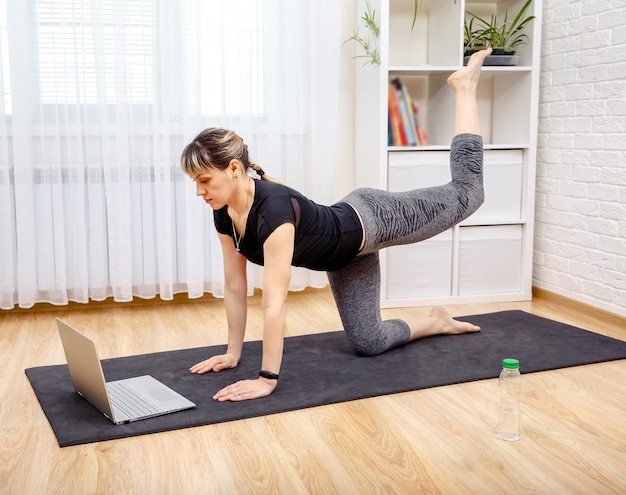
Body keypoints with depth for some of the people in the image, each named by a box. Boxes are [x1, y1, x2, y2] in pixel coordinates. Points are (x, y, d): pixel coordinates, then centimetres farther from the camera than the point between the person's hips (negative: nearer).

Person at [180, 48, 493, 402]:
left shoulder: (274, 208, -40)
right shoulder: (224, 215, -15)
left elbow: (275, 303, -42)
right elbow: (235, 287, -5)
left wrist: (267, 379, -38)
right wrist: (233, 353, -2)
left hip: (370, 222, -7)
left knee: (466, 195, 14)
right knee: (369, 343, 9)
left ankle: (464, 87, 34)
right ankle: (436, 322, 35)